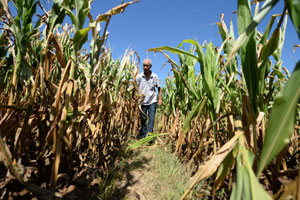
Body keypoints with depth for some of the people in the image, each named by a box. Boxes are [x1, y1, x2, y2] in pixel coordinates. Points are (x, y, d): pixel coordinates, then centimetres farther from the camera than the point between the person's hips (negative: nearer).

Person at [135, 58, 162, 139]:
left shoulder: (155, 76, -5)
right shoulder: (139, 77, -7)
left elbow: (159, 88, 6)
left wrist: (160, 99, 0)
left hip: (152, 101, 0)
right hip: (142, 101, 1)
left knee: (151, 118, -7)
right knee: (142, 118, 12)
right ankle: (142, 134, 28)